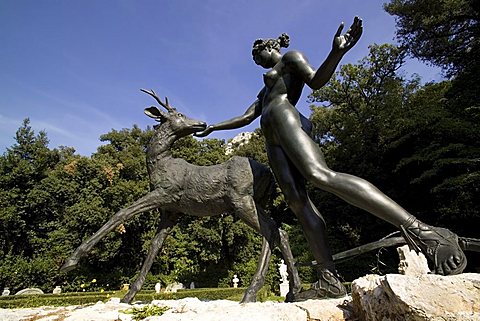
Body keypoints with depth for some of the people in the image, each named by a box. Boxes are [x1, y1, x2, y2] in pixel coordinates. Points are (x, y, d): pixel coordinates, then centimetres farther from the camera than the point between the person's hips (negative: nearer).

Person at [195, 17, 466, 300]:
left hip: (284, 117, -8)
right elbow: (246, 118, 34)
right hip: (273, 139, 8)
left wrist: (337, 52, -20)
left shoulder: (290, 58, 18)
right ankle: (330, 281, -19)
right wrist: (214, 127, 33)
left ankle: (422, 231, -36)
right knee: (297, 200, -12)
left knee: (320, 175, -32)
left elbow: (316, 80, -1)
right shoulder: (266, 90, 39)